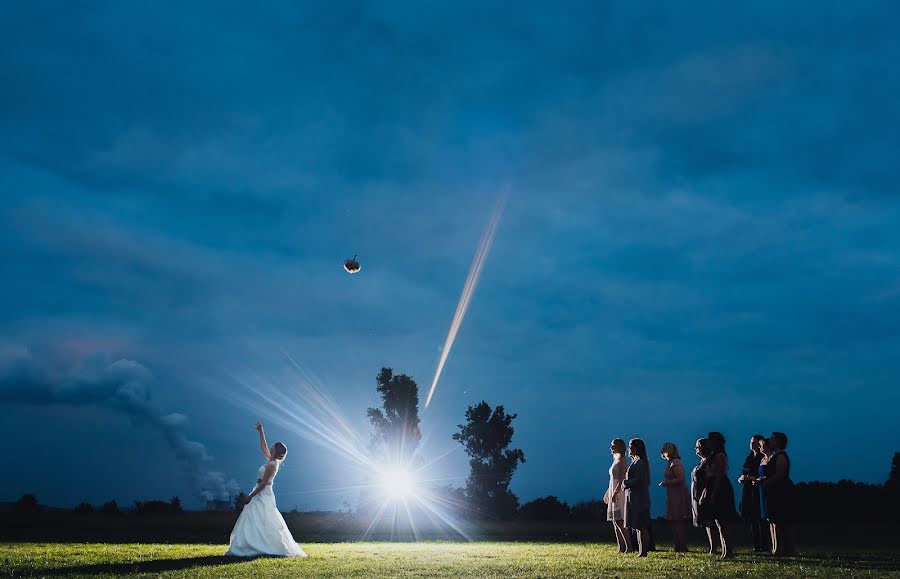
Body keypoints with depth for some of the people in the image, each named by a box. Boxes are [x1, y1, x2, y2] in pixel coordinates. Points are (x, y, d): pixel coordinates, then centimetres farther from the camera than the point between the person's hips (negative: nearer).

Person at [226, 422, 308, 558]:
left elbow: (263, 484, -19)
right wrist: (261, 432, 22)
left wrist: (250, 496, -15)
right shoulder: (271, 460, 8)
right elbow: (264, 447, 22)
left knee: (259, 524, -11)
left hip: (263, 496, -10)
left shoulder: (271, 465, -18)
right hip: (262, 496, 10)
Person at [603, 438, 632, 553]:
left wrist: (615, 492, -27)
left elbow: (622, 479, -19)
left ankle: (629, 547, -9)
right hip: (614, 494, 9)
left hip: (619, 494, -9)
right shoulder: (615, 460, 16)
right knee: (615, 521, 9)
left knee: (619, 521, -11)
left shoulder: (621, 461, -11)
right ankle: (621, 547, 12)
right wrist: (608, 492, 27)